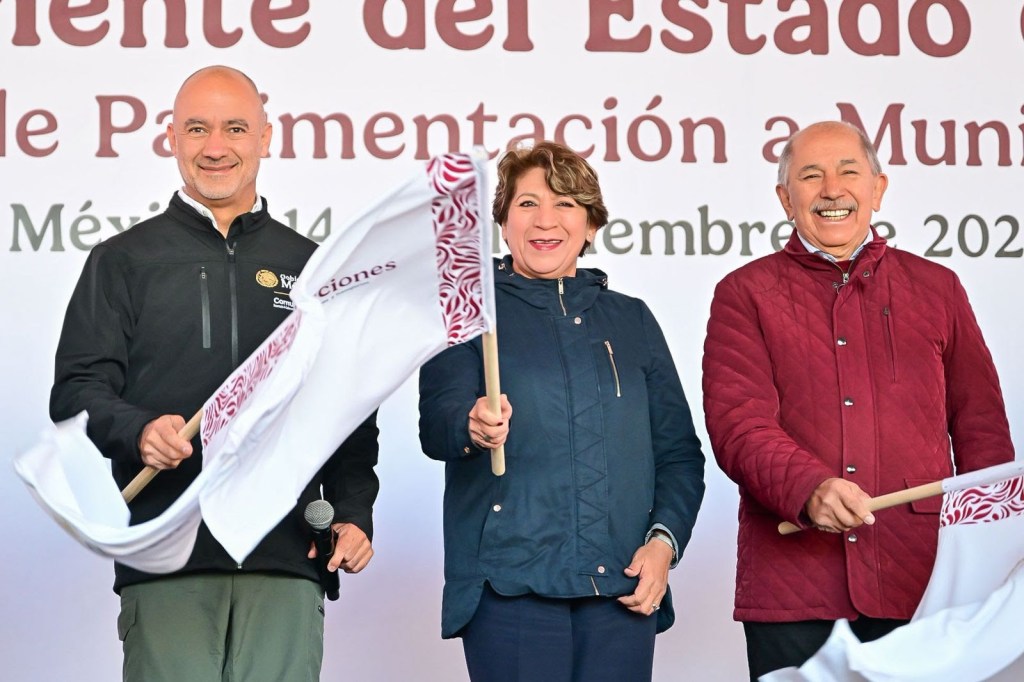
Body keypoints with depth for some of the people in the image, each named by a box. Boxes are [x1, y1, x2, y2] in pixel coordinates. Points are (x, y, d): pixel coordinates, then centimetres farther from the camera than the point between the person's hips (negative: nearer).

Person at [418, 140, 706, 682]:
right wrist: (471, 426, -32)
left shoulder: (630, 320, 17)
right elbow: (436, 418, -9)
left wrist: (665, 539, 0)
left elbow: (679, 451, 17)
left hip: (623, 590, 3)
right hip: (511, 587, -3)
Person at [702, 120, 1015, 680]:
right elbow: (737, 423, -4)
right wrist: (808, 488, -23)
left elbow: (981, 426, 15)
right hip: (792, 587, -1)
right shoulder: (745, 295, 9)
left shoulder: (936, 289, 16)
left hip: (921, 582, 2)